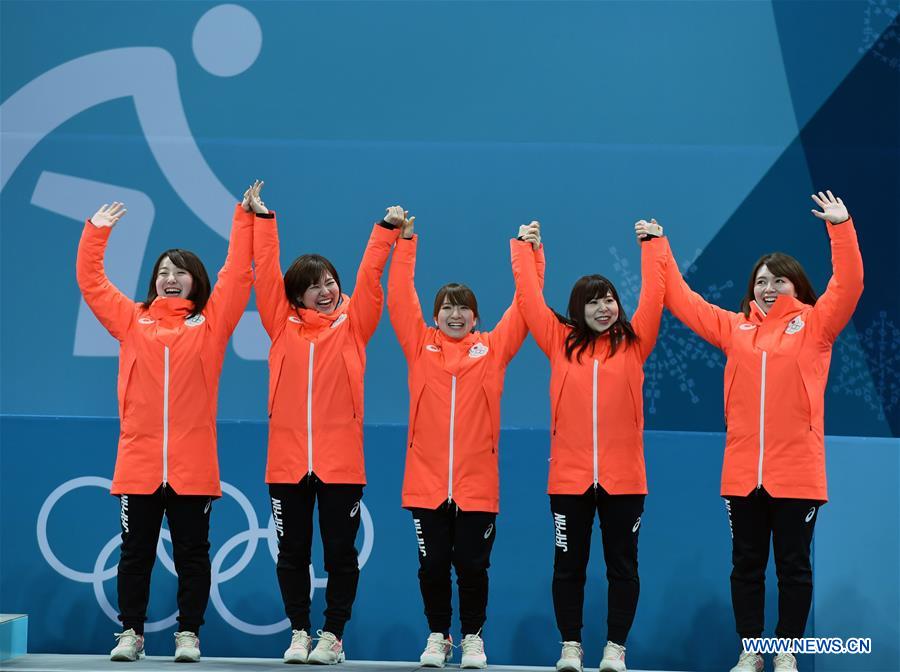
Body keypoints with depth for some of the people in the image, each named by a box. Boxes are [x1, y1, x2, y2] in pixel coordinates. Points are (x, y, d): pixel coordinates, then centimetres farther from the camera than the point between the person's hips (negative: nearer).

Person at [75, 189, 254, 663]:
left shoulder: (210, 324, 7)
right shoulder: (132, 321, 11)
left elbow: (237, 276, 2)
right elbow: (91, 281, 11)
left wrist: (245, 220, -1)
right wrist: (96, 231, 8)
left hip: (193, 465, -1)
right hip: (137, 462, 1)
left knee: (191, 552, 4)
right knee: (135, 551, 6)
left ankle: (188, 635, 12)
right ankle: (130, 633, 13)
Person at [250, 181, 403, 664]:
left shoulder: (352, 325, 6)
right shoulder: (283, 325, 7)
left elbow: (369, 276, 1)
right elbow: (266, 273, 5)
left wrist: (386, 229, -8)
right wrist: (262, 218, 3)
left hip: (341, 461, -1)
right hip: (287, 460, 1)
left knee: (340, 551, 4)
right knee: (292, 551, 7)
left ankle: (332, 636, 12)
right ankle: (299, 633, 17)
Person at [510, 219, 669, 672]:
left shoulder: (634, 342, 5)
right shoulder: (561, 341, 5)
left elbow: (653, 296, 0)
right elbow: (529, 298, 5)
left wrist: (653, 244, 1)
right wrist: (525, 248, 7)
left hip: (623, 477, 0)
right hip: (569, 476, 0)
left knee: (622, 564, 6)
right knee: (568, 564, 6)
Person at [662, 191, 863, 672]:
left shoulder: (814, 324, 2)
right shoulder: (734, 327, 10)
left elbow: (849, 286, -10)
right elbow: (681, 299, 14)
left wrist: (841, 228, -18)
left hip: (797, 472, -3)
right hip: (742, 471, 3)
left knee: (793, 565, 5)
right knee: (746, 565, 9)